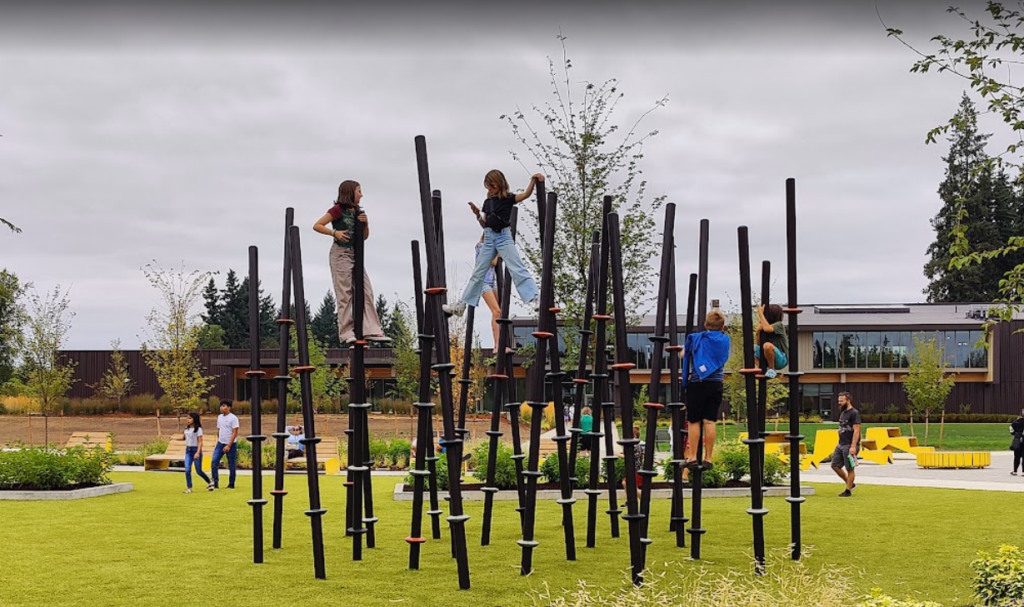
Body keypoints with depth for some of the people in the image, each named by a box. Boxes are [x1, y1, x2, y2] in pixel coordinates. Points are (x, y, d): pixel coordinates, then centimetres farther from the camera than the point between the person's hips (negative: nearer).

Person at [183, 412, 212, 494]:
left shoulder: (198, 429, -10)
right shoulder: (186, 429, 8)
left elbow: (200, 442, -14)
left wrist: (198, 453, -23)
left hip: (196, 450, -5)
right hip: (188, 450, 5)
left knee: (199, 471, 2)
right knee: (187, 470, -8)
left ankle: (209, 482, 25)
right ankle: (189, 488, -2)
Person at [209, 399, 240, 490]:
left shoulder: (233, 418, -11)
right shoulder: (219, 417, 9)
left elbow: (234, 433, -14)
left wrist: (228, 446, -18)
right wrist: (218, 441, 16)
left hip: (230, 445, -6)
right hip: (220, 443, 6)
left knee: (231, 465, 3)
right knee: (214, 462, -7)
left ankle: (231, 484, 13)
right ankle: (215, 482, -3)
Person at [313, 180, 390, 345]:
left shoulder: (358, 212, 14)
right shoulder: (338, 209, -5)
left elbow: (365, 236, 17)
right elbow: (317, 226, -7)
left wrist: (365, 223, -1)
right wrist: (334, 233, -19)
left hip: (356, 254, 7)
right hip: (341, 253, -7)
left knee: (366, 291, -1)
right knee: (345, 293, -7)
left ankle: (371, 330, -2)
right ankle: (346, 333, -5)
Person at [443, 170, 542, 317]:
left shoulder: (508, 198, -2)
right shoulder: (487, 202, 13)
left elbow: (526, 194, -18)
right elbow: (484, 224, 15)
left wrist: (533, 181, -35)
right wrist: (477, 214, -3)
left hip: (503, 236, -6)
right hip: (488, 237, 6)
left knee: (518, 269, -16)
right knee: (478, 273, 11)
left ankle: (534, 299, -24)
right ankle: (461, 305, 15)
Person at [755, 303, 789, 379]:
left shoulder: (779, 325, -13)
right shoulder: (768, 325, 9)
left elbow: (767, 329, -35)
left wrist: (760, 313, -24)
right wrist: (758, 330, -9)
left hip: (781, 360, -9)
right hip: (769, 359, 9)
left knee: (768, 345, -37)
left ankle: (772, 369, -16)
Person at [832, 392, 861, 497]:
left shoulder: (854, 413, -13)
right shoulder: (843, 413, 15)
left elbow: (856, 431, -19)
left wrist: (853, 446, -24)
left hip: (850, 445, -9)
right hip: (840, 445, 9)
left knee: (850, 469, -1)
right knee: (835, 465, 7)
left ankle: (848, 491, 6)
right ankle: (850, 484, 19)